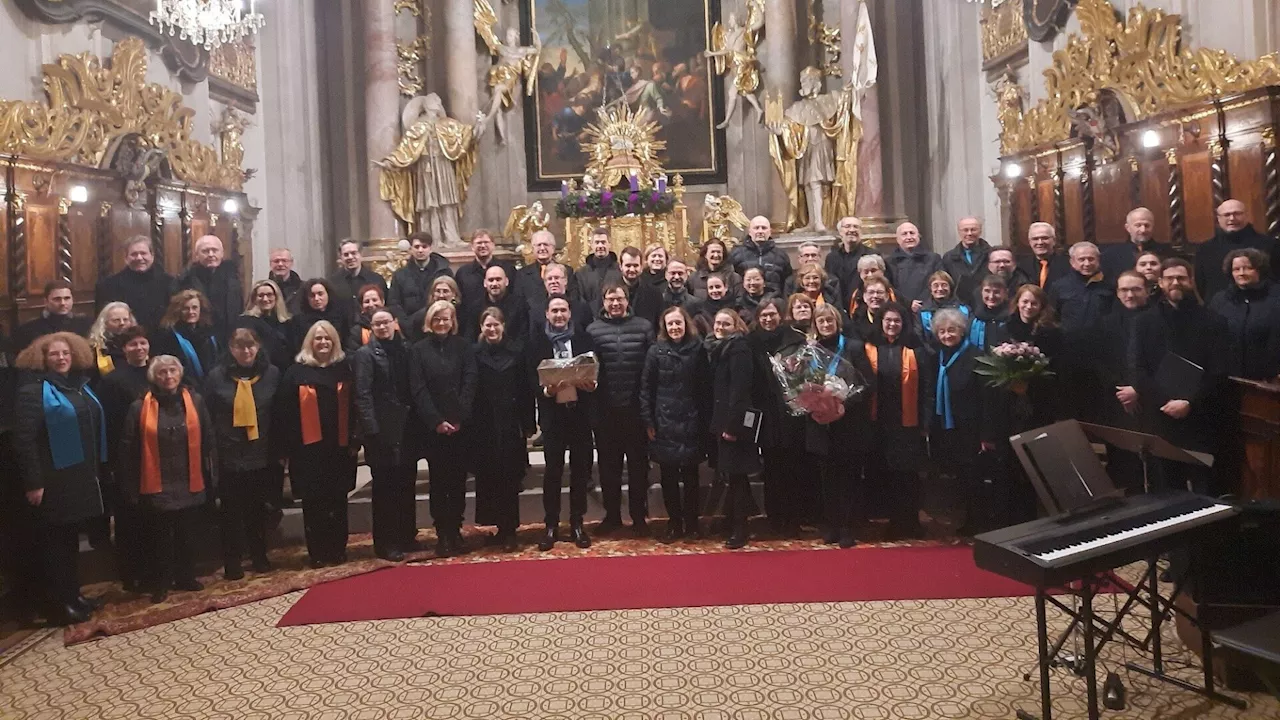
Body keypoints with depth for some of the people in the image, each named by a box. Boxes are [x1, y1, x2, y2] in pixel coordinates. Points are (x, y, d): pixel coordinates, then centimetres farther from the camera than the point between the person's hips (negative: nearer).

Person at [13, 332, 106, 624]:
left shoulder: (81, 386, 11)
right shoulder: (33, 392, -10)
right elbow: (24, 441, -15)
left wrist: (97, 469, 13)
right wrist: (33, 483, -19)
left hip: (81, 477, 7)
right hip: (54, 480, -7)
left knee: (71, 537, 16)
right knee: (54, 540, 3)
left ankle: (73, 593, 26)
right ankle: (59, 602, 12)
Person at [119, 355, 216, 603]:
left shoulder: (195, 401, 1)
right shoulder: (140, 407, -6)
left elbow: (208, 440, 4)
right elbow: (128, 449, -3)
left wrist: (212, 476, 2)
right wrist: (130, 486, -5)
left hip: (189, 484, 2)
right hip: (156, 487, -2)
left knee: (188, 534, 15)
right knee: (159, 537, 9)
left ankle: (186, 577, 30)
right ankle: (160, 583, 24)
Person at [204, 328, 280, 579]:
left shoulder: (272, 373, -1)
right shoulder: (217, 376, -4)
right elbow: (208, 416, -1)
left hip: (262, 454, 1)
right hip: (229, 455, -1)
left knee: (258, 508, 15)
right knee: (231, 510, 9)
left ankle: (259, 556, 29)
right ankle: (232, 561, 20)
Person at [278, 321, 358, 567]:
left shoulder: (343, 369, 7)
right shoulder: (296, 373, -2)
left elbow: (353, 407, 7)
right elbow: (285, 412, -3)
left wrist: (354, 440, 1)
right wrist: (289, 447, -8)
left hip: (339, 446, 2)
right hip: (308, 447, -2)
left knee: (338, 501, 10)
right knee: (313, 503, 6)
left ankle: (338, 550, 21)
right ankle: (317, 553, 15)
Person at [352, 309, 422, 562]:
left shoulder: (405, 349, 12)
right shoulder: (365, 354, -3)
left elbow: (413, 387, 12)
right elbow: (363, 395, -10)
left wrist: (418, 422, 4)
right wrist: (372, 430, -18)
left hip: (407, 428, 5)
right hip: (382, 430, -5)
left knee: (407, 485, 11)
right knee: (385, 488, 2)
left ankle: (407, 537, 23)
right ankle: (385, 543, 11)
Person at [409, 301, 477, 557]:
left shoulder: (464, 346, 6)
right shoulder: (419, 349, 5)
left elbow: (470, 383, -1)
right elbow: (418, 389, -2)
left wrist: (459, 418, -11)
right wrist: (436, 421, -11)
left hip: (461, 424, 1)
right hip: (433, 425, -1)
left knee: (458, 478, 5)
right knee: (439, 480, 2)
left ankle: (455, 530, 13)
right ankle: (442, 533, 7)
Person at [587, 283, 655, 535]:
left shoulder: (643, 327, 4)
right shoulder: (593, 330, 4)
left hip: (636, 407, 0)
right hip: (605, 409, 1)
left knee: (638, 463, 8)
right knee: (608, 464, 11)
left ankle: (639, 516, 20)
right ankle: (612, 515, 23)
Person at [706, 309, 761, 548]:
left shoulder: (738, 349, -11)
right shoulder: (716, 348, 15)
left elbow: (739, 389, -18)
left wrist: (732, 424, -22)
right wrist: (715, 421, 13)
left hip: (734, 421, -8)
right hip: (721, 419, 8)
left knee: (736, 474, -4)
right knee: (732, 474, 14)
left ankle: (739, 528, 3)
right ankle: (732, 520, 24)